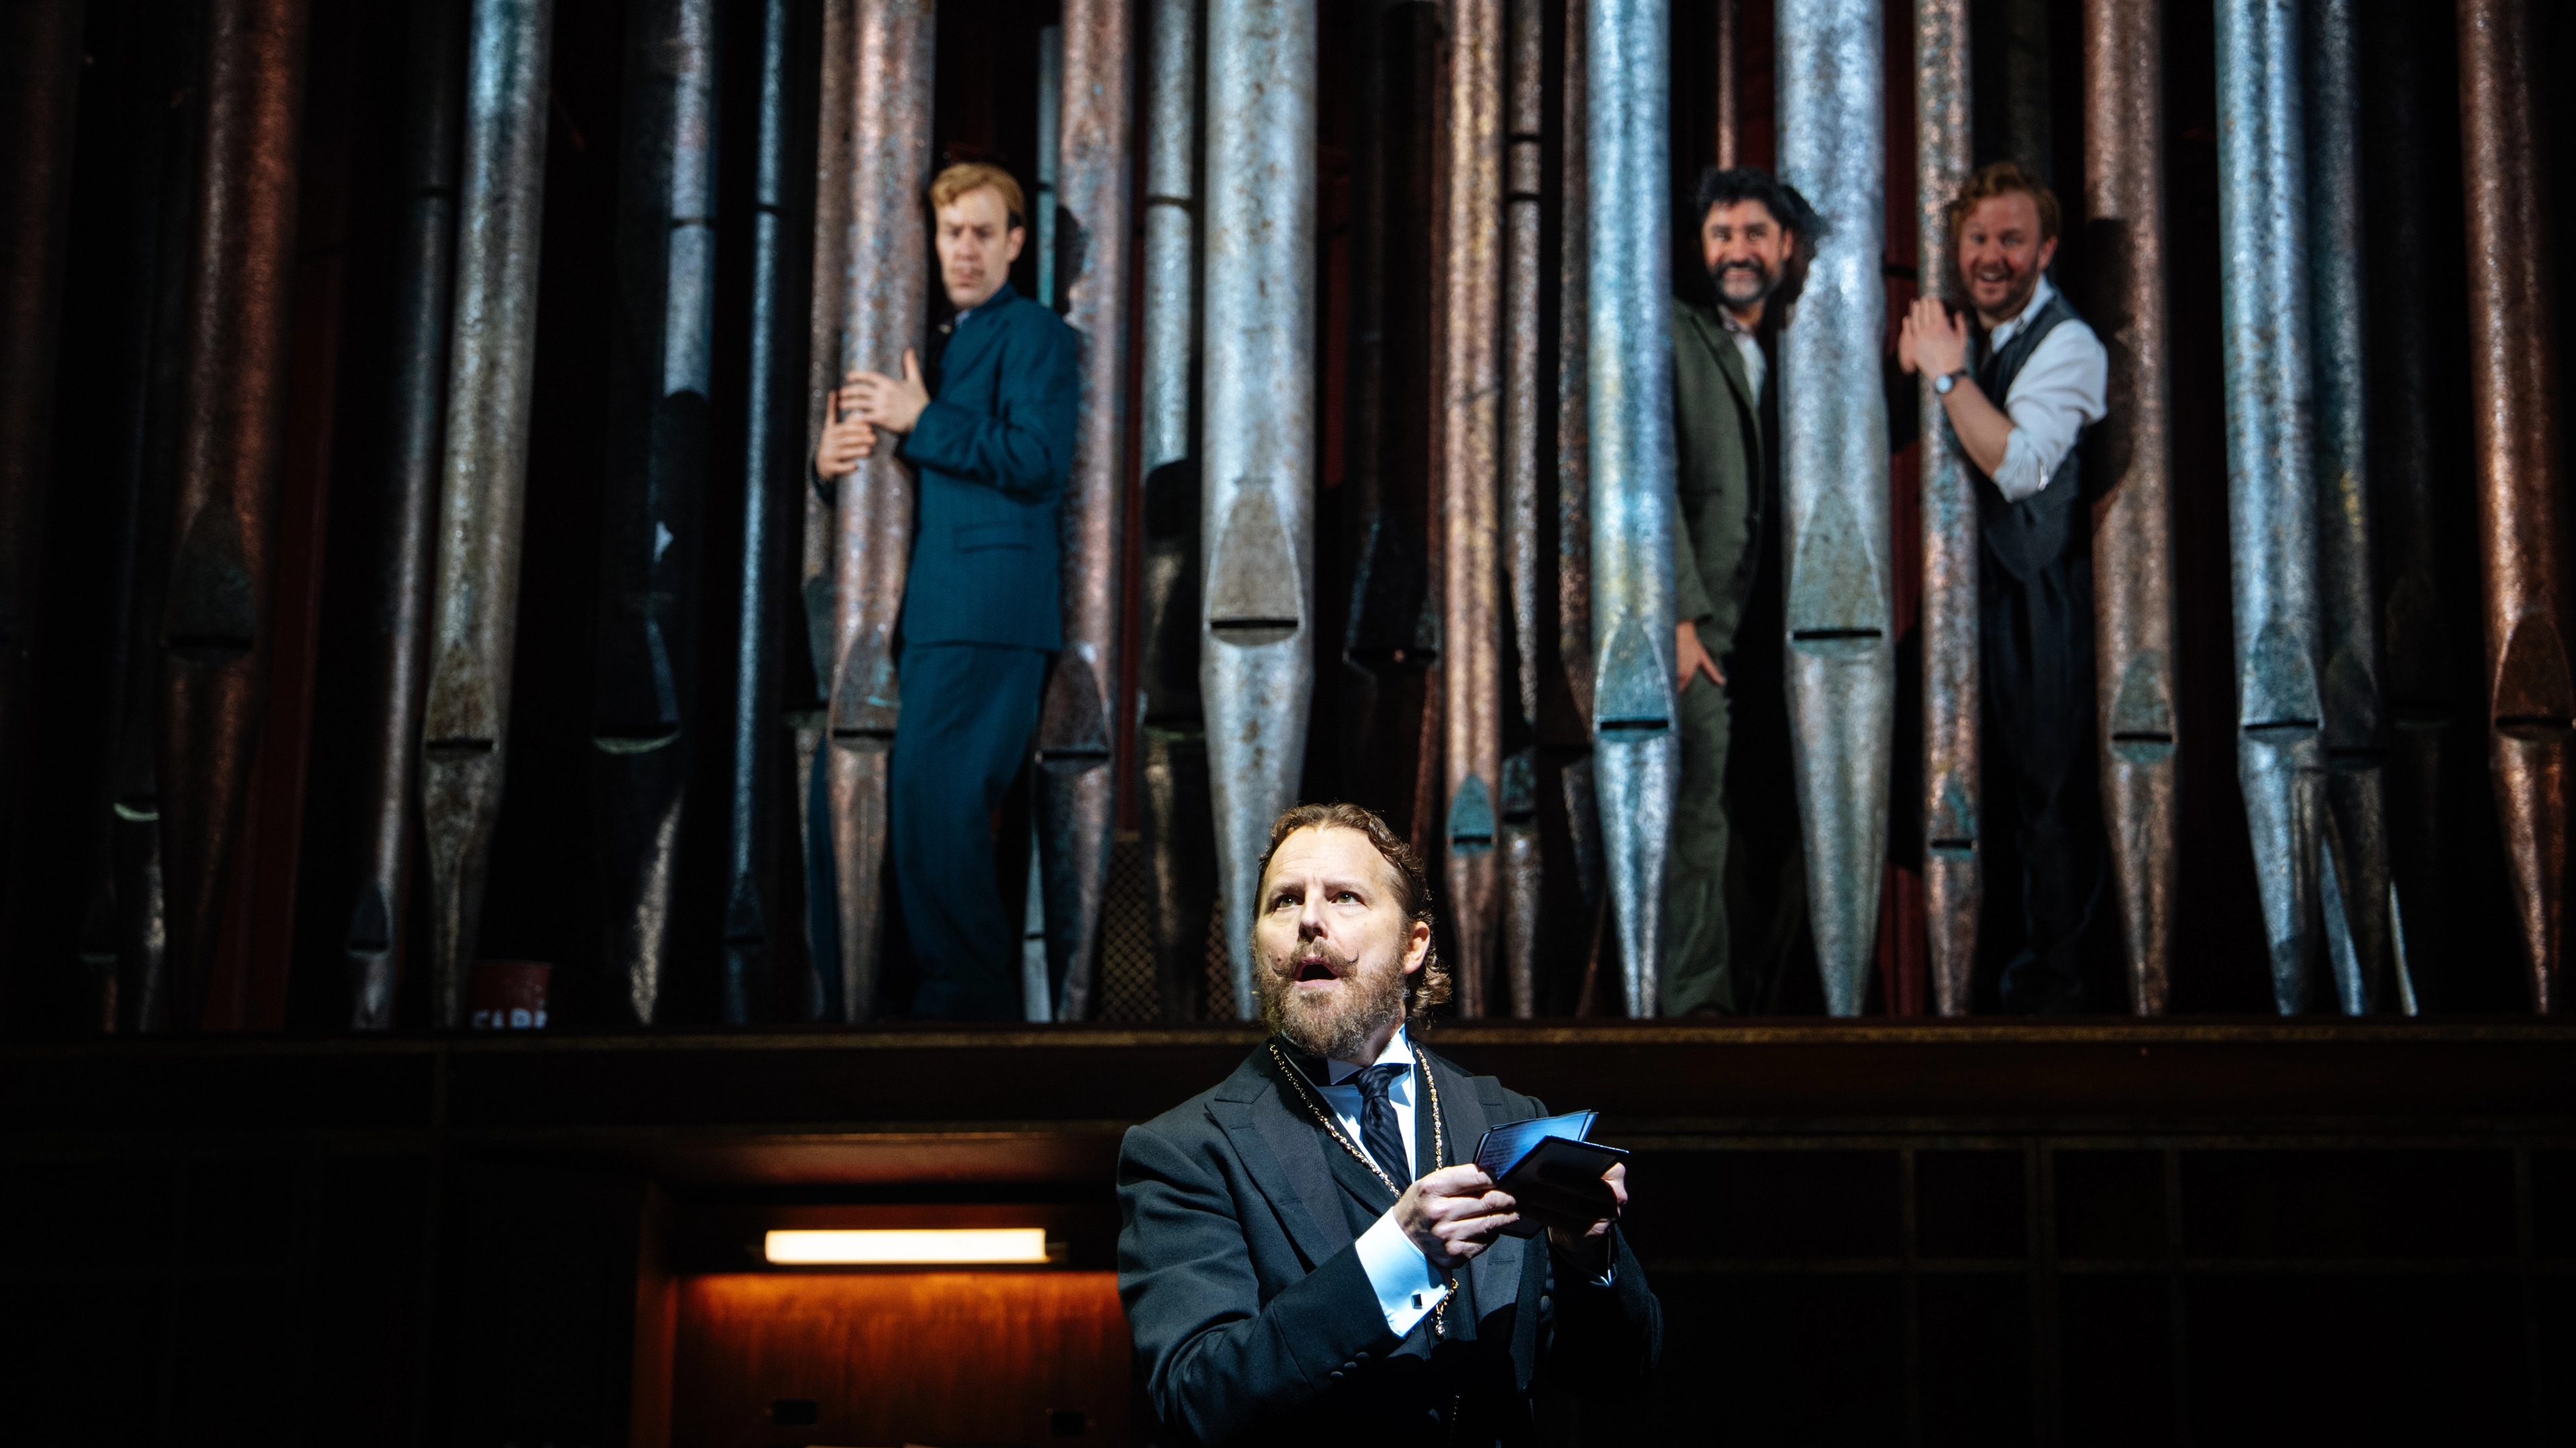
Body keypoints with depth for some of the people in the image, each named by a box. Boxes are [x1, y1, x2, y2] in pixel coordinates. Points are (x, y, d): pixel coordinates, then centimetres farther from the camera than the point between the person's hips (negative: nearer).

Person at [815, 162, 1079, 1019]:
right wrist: (832, 457, 4)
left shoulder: (1034, 336, -2)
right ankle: (976, 996, 18)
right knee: (943, 815, 11)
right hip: (934, 616, 9)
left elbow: (1037, 463, -15)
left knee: (935, 809, -16)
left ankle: (967, 996, -10)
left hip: (986, 615, -9)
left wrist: (921, 422, -13)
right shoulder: (938, 340, 24)